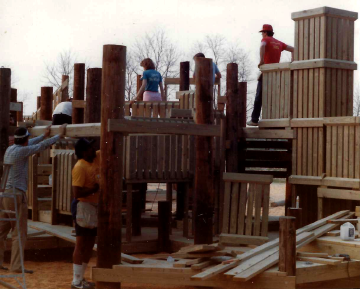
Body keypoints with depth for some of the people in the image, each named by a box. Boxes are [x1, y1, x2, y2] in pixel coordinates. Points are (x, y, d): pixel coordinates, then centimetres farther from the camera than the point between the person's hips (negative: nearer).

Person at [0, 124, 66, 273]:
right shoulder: (21, 151, -13)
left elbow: (29, 144, 29)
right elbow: (42, 146, -8)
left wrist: (44, 135, 40)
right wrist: (60, 135, 3)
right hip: (16, 194, -9)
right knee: (20, 232, -3)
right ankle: (16, 265, -4)